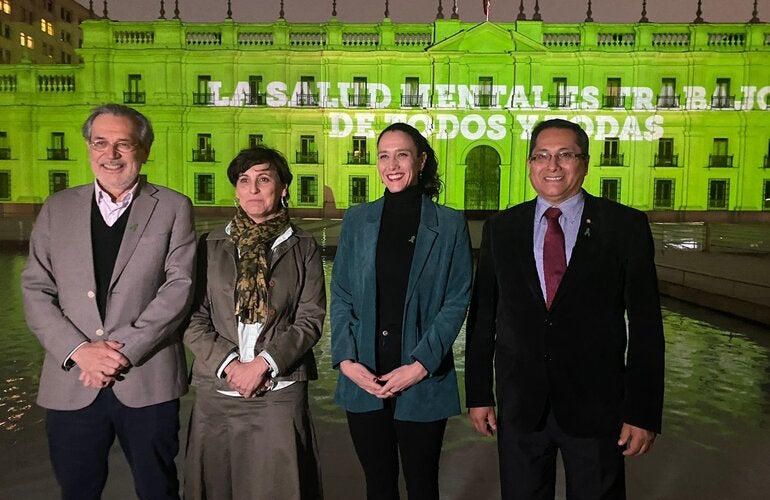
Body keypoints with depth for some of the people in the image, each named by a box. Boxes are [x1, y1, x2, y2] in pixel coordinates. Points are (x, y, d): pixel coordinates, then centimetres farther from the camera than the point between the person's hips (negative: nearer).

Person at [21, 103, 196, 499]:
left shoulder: (173, 208, 1)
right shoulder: (57, 209, 9)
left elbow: (180, 286, -7)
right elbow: (35, 291, 4)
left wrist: (124, 350, -14)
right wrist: (79, 351, -10)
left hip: (148, 382, -2)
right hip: (71, 385, 3)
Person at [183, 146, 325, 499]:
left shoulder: (303, 248, 4)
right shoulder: (211, 246, 8)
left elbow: (310, 320, -2)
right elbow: (193, 319, 3)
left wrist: (261, 364, -11)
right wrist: (229, 364, -9)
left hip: (280, 394, -1)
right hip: (216, 394, 2)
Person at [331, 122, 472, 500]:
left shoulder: (449, 224, -2)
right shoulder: (357, 220, 5)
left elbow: (456, 302, -5)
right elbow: (340, 297, 5)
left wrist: (421, 364, -13)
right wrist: (346, 360, -6)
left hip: (423, 381, -2)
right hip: (362, 377, 2)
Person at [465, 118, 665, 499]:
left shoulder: (626, 227, -4)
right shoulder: (500, 228, 2)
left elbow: (645, 323, -4)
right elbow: (482, 316, 3)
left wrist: (644, 411, -6)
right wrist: (478, 394, 3)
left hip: (596, 407, -1)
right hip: (519, 407, 2)